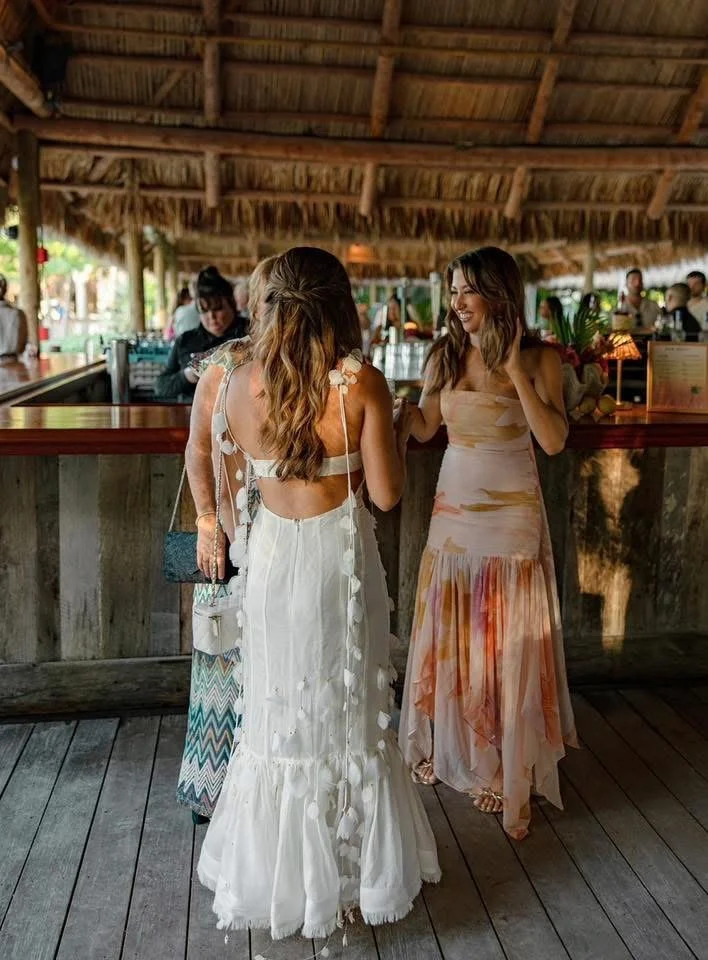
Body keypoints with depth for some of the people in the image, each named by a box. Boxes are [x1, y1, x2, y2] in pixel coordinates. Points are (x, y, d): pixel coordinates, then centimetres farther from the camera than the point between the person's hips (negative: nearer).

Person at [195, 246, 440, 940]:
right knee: (346, 712, 16)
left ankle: (274, 878, 32)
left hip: (272, 555, 1)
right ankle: (353, 872, 32)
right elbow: (385, 493, -9)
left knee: (278, 713, 16)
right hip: (341, 553, -1)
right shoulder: (363, 385, -14)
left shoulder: (241, 384, -8)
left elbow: (232, 476, 4)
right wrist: (399, 434, 7)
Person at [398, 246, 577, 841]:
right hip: (455, 510, 4)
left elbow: (555, 441, -15)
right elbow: (423, 428, 6)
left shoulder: (539, 358, -6)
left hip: (511, 517, -3)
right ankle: (452, 748, 31)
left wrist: (516, 372, -20)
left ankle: (509, 769, 17)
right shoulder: (446, 355, 4)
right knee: (451, 635, 12)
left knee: (507, 642, 3)